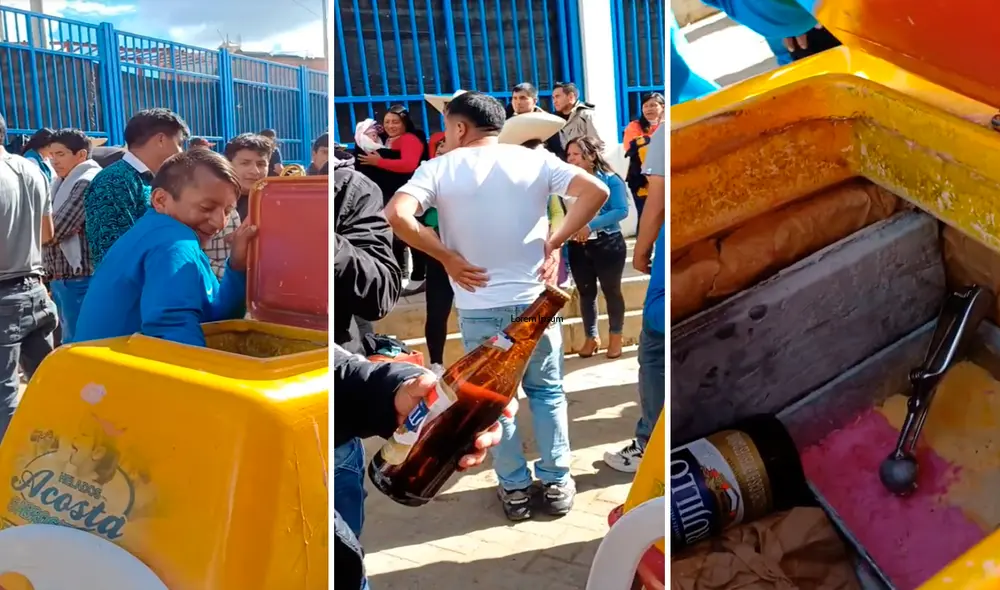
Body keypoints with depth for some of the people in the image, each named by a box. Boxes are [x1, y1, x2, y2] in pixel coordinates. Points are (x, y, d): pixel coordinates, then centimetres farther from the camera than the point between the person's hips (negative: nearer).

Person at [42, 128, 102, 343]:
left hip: (79, 279, -9)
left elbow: (53, 231, -19)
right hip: (61, 277, 9)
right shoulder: (61, 184, 15)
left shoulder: (87, 183, -14)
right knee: (70, 339, 17)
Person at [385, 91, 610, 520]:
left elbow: (396, 215, -19)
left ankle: (515, 489, 24)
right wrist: (554, 243, -4)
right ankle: (557, 484, 23)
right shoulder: (535, 160, 0)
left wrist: (448, 259, -10)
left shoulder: (440, 168, -4)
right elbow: (596, 191, -10)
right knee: (547, 392, 18)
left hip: (479, 306, -1)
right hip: (536, 298, 2)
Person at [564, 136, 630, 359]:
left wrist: (590, 226, -26)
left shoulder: (610, 180, -8)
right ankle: (591, 337, 27)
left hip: (607, 245, -4)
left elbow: (622, 210, -17)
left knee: (611, 290, 8)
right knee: (585, 292, 12)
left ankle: (615, 336, 24)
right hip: (577, 247, 4)